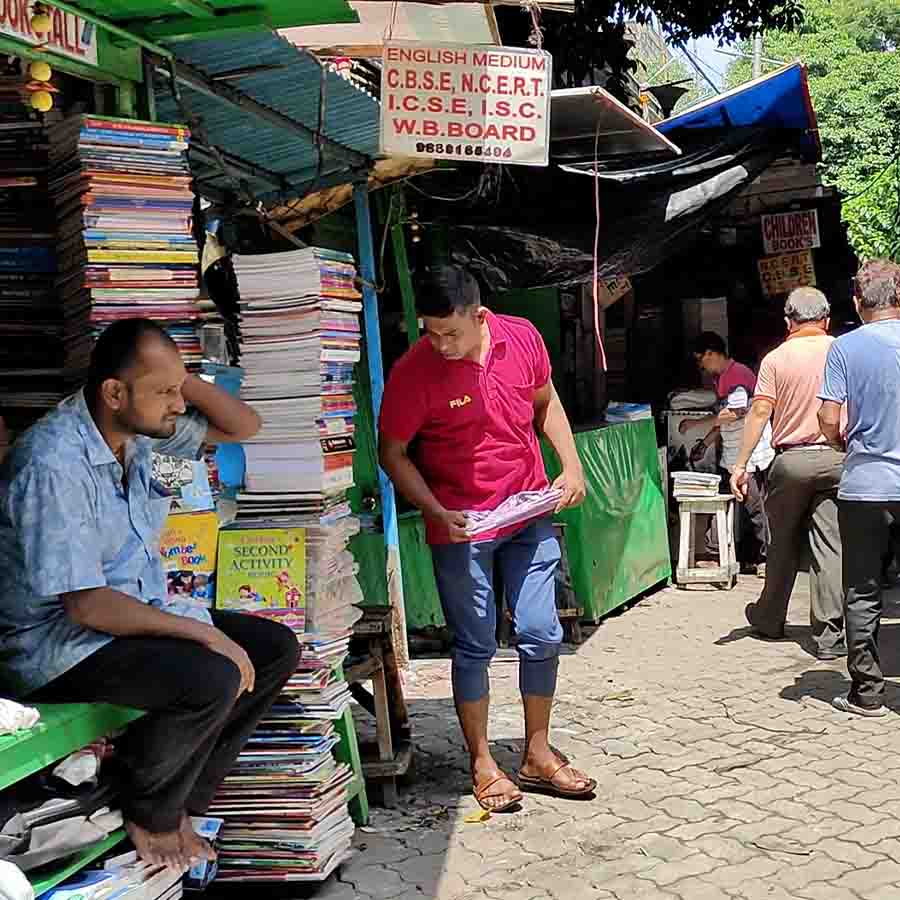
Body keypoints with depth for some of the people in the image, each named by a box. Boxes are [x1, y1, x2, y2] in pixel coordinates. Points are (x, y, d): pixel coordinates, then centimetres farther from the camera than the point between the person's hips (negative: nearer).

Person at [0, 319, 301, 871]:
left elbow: (243, 427, 7)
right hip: (57, 645, -9)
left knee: (276, 649, -1)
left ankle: (181, 800, 6)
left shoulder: (139, 429, 0)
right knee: (211, 679, -30)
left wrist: (180, 378, -9)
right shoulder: (53, 465, -25)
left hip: (138, 615, 9)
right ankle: (149, 814, -1)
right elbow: (86, 604, -27)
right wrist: (200, 631, -25)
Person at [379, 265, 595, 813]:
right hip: (461, 526, -4)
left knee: (542, 635, 7)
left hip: (530, 516, 4)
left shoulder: (522, 338, -5)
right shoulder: (413, 372, -16)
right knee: (476, 647, 4)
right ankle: (483, 763, 22)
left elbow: (546, 402, 12)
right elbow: (393, 454, -7)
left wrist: (572, 464, 0)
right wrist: (438, 512, -19)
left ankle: (538, 755, 25)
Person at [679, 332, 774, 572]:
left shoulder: (738, 375, -16)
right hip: (731, 456, 10)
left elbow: (734, 414, -24)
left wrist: (694, 423, -17)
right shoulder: (720, 378, 15)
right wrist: (705, 443, 14)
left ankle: (765, 558, 9)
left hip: (751, 455, -10)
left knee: (755, 506, -2)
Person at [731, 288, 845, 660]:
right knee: (830, 547, 0)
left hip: (790, 458, 0)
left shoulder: (777, 358, -1)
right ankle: (829, 635, -1)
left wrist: (741, 464, -8)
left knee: (783, 544, 14)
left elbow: (760, 411, -8)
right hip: (836, 459, 0)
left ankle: (769, 619, 28)